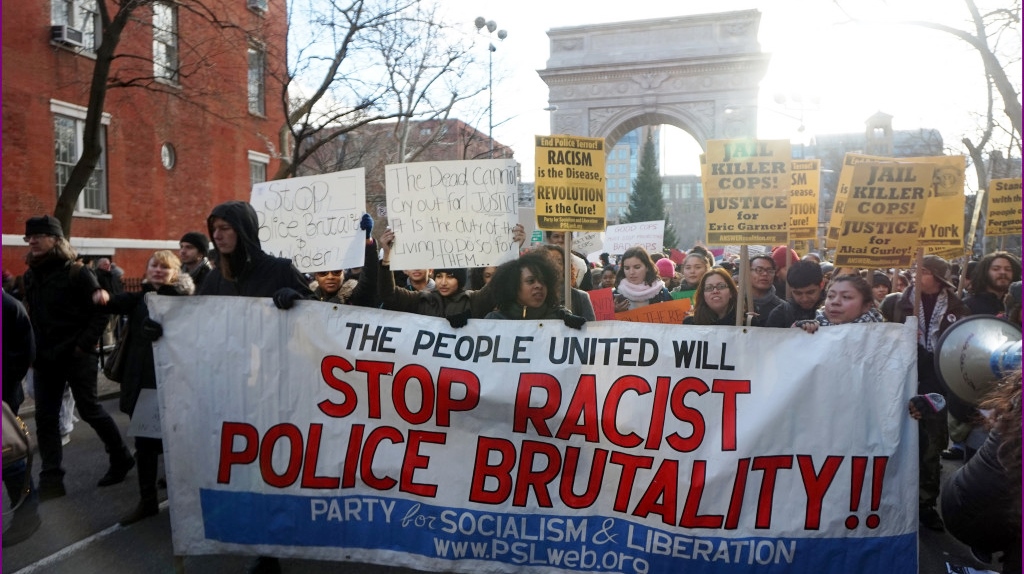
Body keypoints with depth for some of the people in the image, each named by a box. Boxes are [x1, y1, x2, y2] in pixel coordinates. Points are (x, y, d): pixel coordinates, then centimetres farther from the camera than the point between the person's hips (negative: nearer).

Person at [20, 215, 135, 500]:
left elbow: (100, 312, -12)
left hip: (76, 357, -6)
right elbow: (31, 316, 16)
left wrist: (84, 345, -17)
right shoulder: (30, 276, 9)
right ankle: (51, 479, 14)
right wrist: (32, 350, 8)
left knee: (90, 410, 3)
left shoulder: (77, 273, -10)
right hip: (44, 359, 6)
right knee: (45, 418, 6)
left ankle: (121, 458, 21)